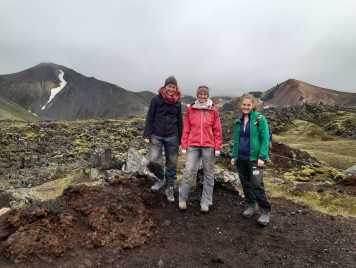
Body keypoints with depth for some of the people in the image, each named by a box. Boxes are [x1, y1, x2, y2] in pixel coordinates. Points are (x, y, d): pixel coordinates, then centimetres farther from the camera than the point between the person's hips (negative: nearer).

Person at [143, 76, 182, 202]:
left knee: (172, 164, 6)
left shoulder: (177, 103, 7)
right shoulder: (156, 99, -1)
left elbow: (179, 122, 12)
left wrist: (180, 139, 11)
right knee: (153, 161, -16)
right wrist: (147, 135, -7)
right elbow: (149, 118, -1)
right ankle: (161, 179, 15)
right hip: (156, 136, -2)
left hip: (172, 137, 2)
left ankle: (170, 188, 24)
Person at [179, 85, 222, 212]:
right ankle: (182, 199, 12)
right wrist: (184, 146, 2)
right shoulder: (190, 110, 5)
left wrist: (218, 147, -2)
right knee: (189, 171, -6)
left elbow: (217, 130, 3)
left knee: (208, 174, 7)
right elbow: (186, 129, 5)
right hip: (193, 146, 0)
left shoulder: (213, 111, 3)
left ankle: (206, 202, 20)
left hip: (209, 146, 1)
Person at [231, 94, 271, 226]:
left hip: (254, 158, -5)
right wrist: (233, 156, 12)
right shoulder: (238, 121, 10)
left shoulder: (260, 119, -7)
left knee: (257, 185, -5)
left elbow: (265, 139, -10)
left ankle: (265, 211, 12)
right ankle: (251, 206, 32)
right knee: (245, 184, 14)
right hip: (241, 158, 6)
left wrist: (262, 157, -17)